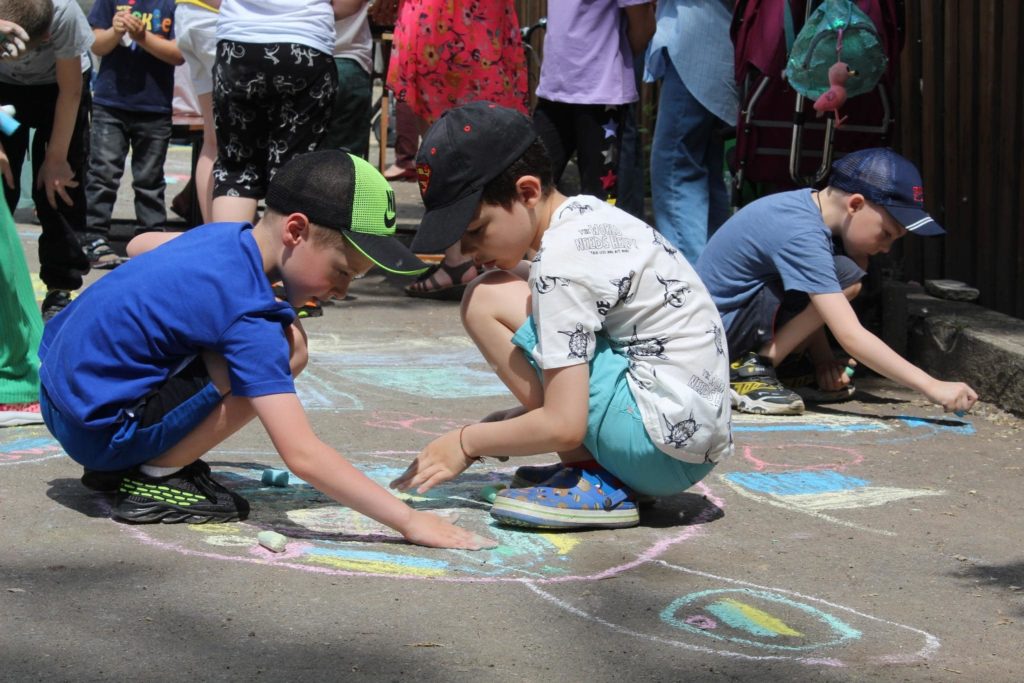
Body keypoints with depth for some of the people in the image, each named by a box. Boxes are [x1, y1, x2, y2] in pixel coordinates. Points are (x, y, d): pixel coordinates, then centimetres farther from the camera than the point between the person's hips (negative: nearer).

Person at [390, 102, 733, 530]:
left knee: (488, 300, -9)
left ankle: (594, 483, -9)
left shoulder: (562, 264, -17)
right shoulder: (587, 214, 11)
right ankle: (605, 470, 9)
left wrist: (468, 442, -5)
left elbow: (564, 425, -19)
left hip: (663, 446, -10)